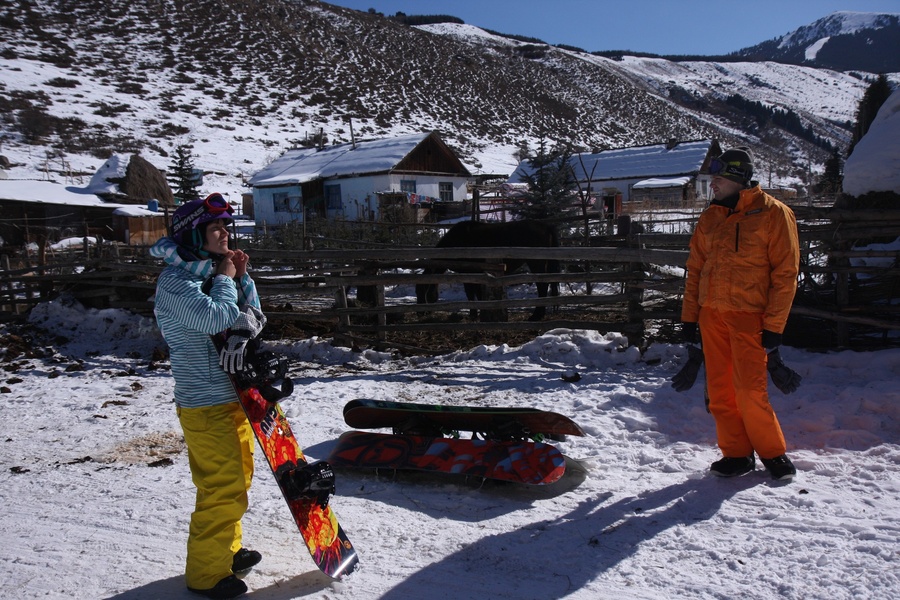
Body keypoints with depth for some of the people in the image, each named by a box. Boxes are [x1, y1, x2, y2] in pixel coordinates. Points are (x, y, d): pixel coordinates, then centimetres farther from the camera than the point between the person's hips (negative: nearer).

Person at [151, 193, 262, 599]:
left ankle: (226, 551, 36)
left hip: (232, 395, 9)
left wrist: (241, 276, 2)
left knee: (237, 475, 19)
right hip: (205, 404, -9)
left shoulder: (208, 272, 12)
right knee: (223, 488, -4)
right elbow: (218, 318, -28)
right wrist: (225, 279, -11)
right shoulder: (174, 280, -15)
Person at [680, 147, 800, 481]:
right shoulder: (710, 217, 11)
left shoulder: (773, 214, -4)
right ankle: (736, 454, 19)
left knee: (750, 390, -6)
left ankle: (772, 452, 14)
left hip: (749, 315, -5)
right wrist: (689, 316, 9)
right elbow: (695, 269, 14)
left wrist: (774, 325, -11)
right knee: (719, 390, 7)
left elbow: (785, 274, -6)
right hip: (711, 313, 5)